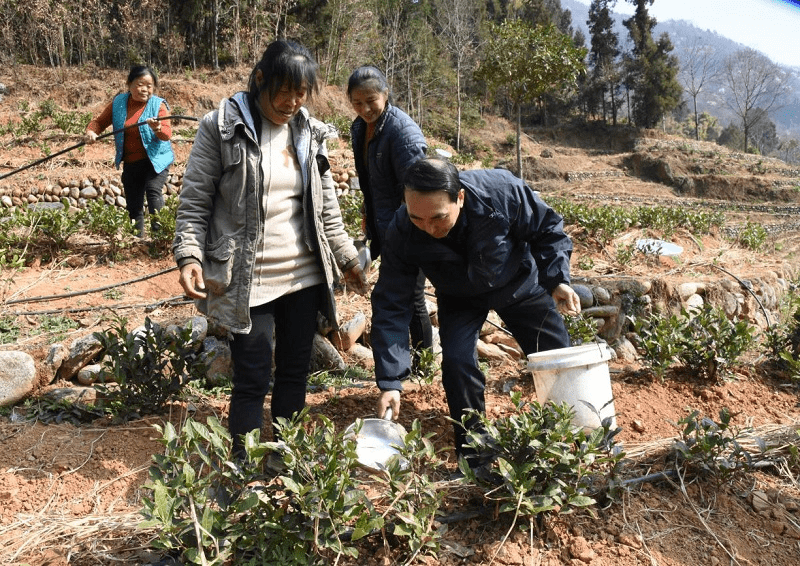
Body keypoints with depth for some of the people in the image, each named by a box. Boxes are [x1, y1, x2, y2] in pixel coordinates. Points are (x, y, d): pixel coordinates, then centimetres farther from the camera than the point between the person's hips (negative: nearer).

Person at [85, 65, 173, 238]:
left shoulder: (158, 105, -7)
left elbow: (167, 134, -18)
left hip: (155, 159, -4)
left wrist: (158, 129, -41)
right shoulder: (118, 103, 3)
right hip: (131, 163, 4)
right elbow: (99, 121, 10)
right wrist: (91, 131, -11)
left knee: (153, 191, -28)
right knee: (133, 205, 9)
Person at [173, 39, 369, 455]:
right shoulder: (222, 127, -6)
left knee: (295, 372, 13)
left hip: (304, 276, 5)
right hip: (247, 281, -5)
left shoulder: (310, 132, 8)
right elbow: (194, 201, -6)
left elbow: (327, 206, 15)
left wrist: (346, 257, 14)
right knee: (253, 380, 0)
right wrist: (189, 256, -18)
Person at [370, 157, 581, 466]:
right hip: (459, 299, 0)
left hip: (519, 283, 0)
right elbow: (390, 308, -26)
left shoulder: (503, 191, -38)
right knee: (457, 361, -20)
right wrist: (390, 382, -30)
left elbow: (547, 230, -17)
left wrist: (557, 280, -30)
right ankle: (474, 451, 2)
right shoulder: (402, 234, -33)